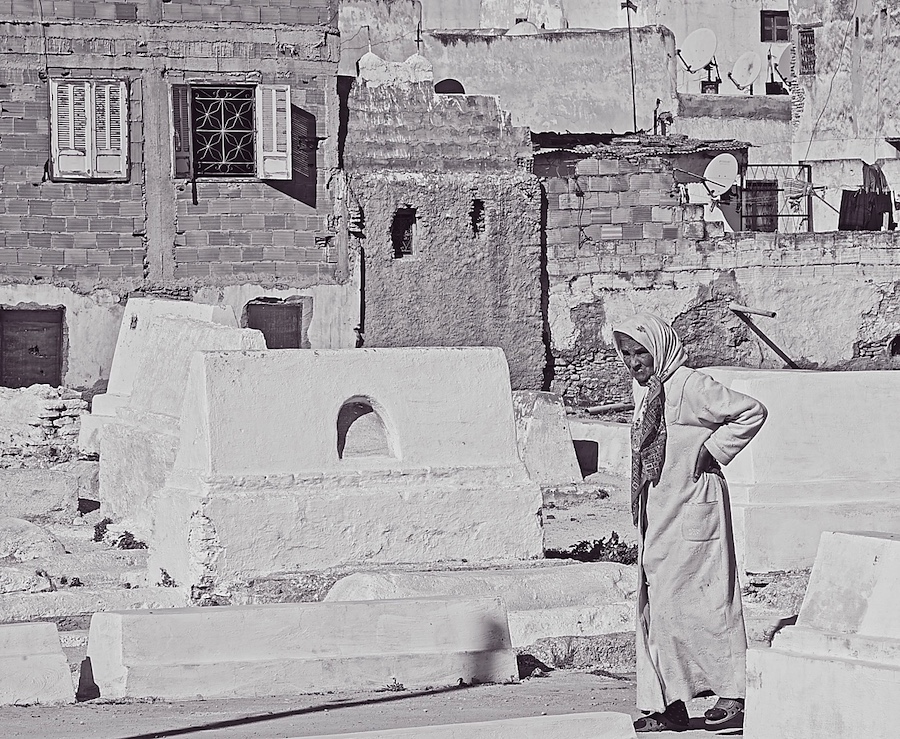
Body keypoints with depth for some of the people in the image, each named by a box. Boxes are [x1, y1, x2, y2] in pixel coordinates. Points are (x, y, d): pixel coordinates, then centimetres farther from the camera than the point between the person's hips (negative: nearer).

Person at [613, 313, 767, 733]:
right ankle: (668, 705, 11)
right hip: (655, 514, 9)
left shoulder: (691, 387, -14)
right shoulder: (642, 390, 11)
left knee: (689, 601, -10)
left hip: (691, 510, -9)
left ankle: (732, 693, -4)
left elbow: (752, 412, -14)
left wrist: (712, 449, -12)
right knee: (655, 606, 7)